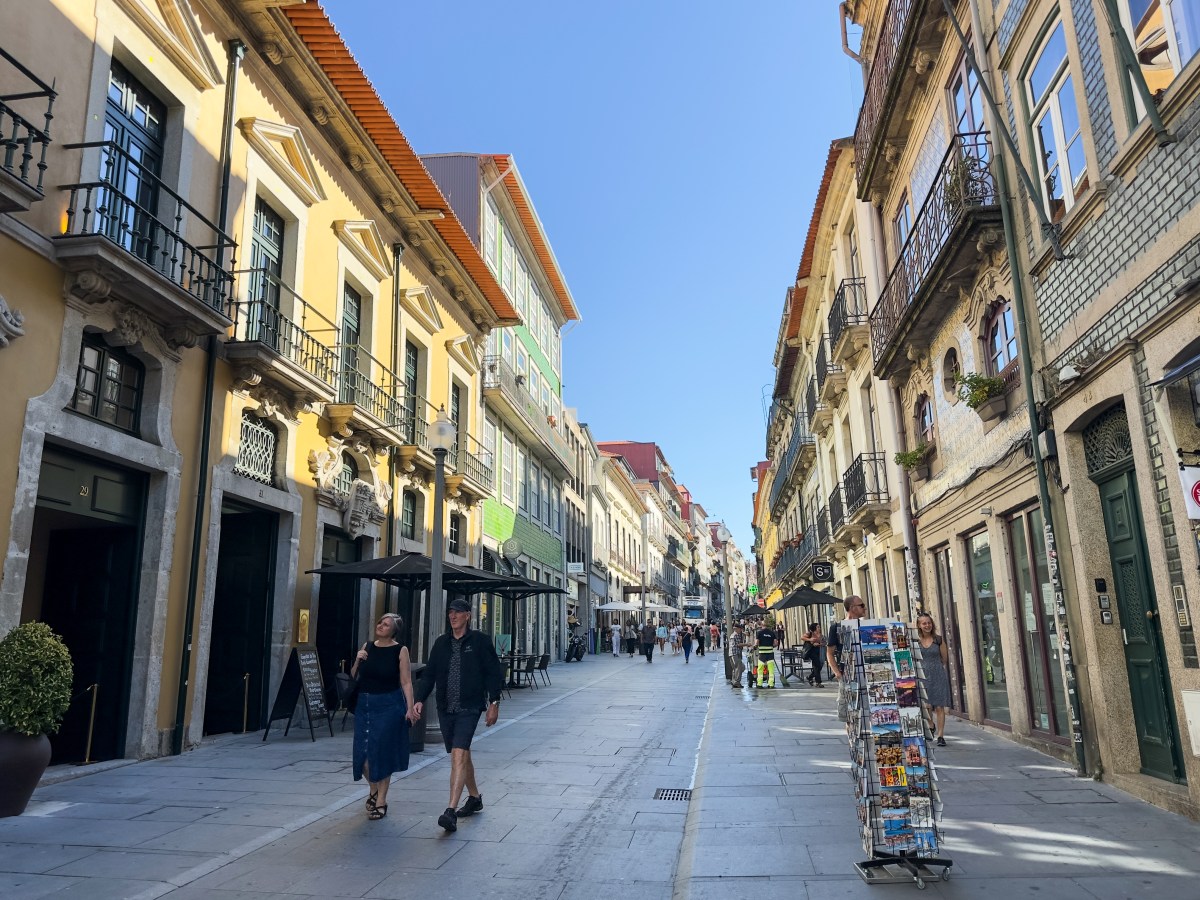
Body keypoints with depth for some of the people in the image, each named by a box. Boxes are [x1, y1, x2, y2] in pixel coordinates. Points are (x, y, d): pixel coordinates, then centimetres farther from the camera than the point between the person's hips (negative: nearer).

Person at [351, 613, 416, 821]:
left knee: (382, 752, 2)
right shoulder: (367, 647, 6)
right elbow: (354, 677, 13)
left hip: (388, 706, -4)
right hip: (364, 704, 4)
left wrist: (410, 708, -12)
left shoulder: (400, 651, -6)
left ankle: (381, 801, 17)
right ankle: (373, 788, 34)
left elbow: (406, 682, -6)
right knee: (362, 752, 5)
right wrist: (357, 660, -5)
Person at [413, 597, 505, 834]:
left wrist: (494, 702, -6)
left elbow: (494, 672, -2)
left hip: (469, 709, -5)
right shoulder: (441, 643, 10)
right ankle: (474, 797, 34)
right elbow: (429, 674, 12)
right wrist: (420, 699, 0)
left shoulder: (480, 641, -3)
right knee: (461, 755, 16)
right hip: (445, 709, 5)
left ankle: (451, 812, -18)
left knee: (458, 756, -16)